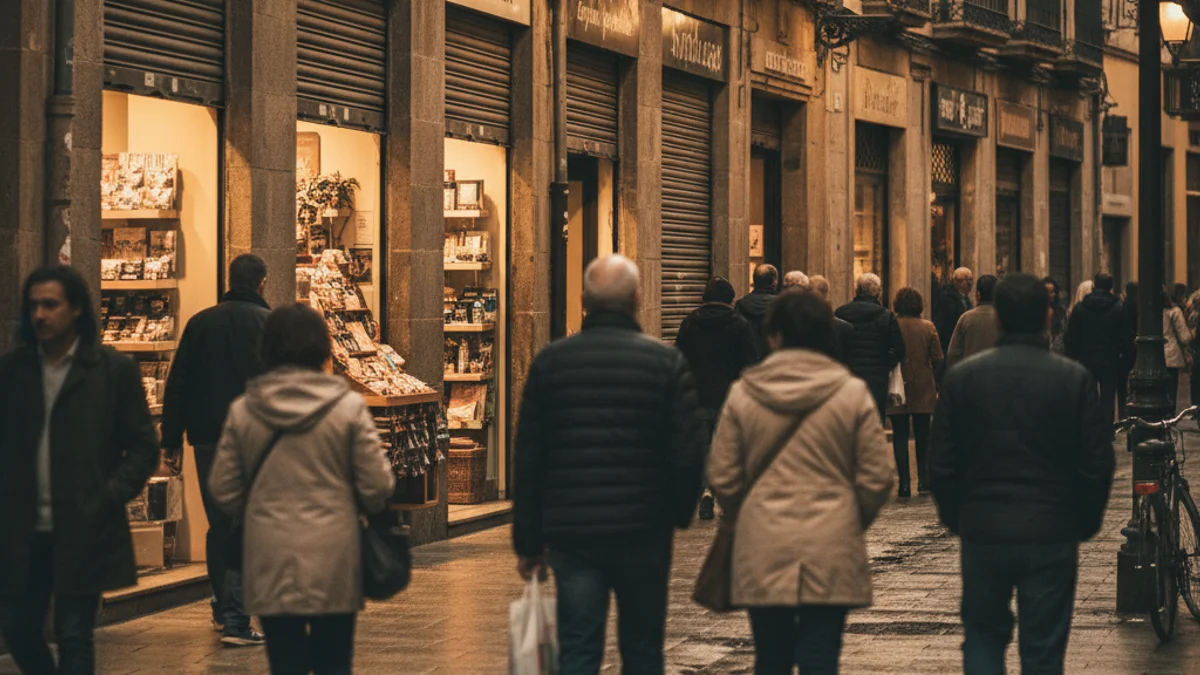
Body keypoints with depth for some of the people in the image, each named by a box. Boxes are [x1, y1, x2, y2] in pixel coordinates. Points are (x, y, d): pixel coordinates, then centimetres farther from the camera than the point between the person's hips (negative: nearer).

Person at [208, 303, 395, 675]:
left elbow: (223, 491, 4)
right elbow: (376, 487, -4)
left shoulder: (242, 410, -1)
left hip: (271, 563, 1)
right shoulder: (349, 407, -6)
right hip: (332, 560, -1)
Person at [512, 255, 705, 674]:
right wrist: (680, 512, 14)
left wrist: (528, 542, 8)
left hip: (571, 531, 1)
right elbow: (689, 452, -5)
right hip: (644, 530, -1)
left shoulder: (550, 362, 1)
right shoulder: (667, 362, -3)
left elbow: (527, 459, 3)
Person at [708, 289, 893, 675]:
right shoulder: (853, 394, -2)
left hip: (762, 548, 1)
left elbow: (722, 478, 3)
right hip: (831, 549, -1)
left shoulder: (742, 395, 0)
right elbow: (877, 479, -1)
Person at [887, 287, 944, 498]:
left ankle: (904, 483, -2)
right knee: (922, 436, 13)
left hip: (898, 391, -2)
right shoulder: (928, 328, -2)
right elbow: (938, 360, -1)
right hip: (924, 390, 2)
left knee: (900, 436, 3)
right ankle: (924, 480, 8)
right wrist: (934, 383, 14)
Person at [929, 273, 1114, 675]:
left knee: (983, 637, 16)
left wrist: (954, 518, 14)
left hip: (982, 533, 1)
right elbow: (1098, 464, -4)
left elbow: (941, 464, 0)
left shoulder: (961, 378, -2)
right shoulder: (1075, 379, -6)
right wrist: (1087, 522, 10)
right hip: (1052, 536, -1)